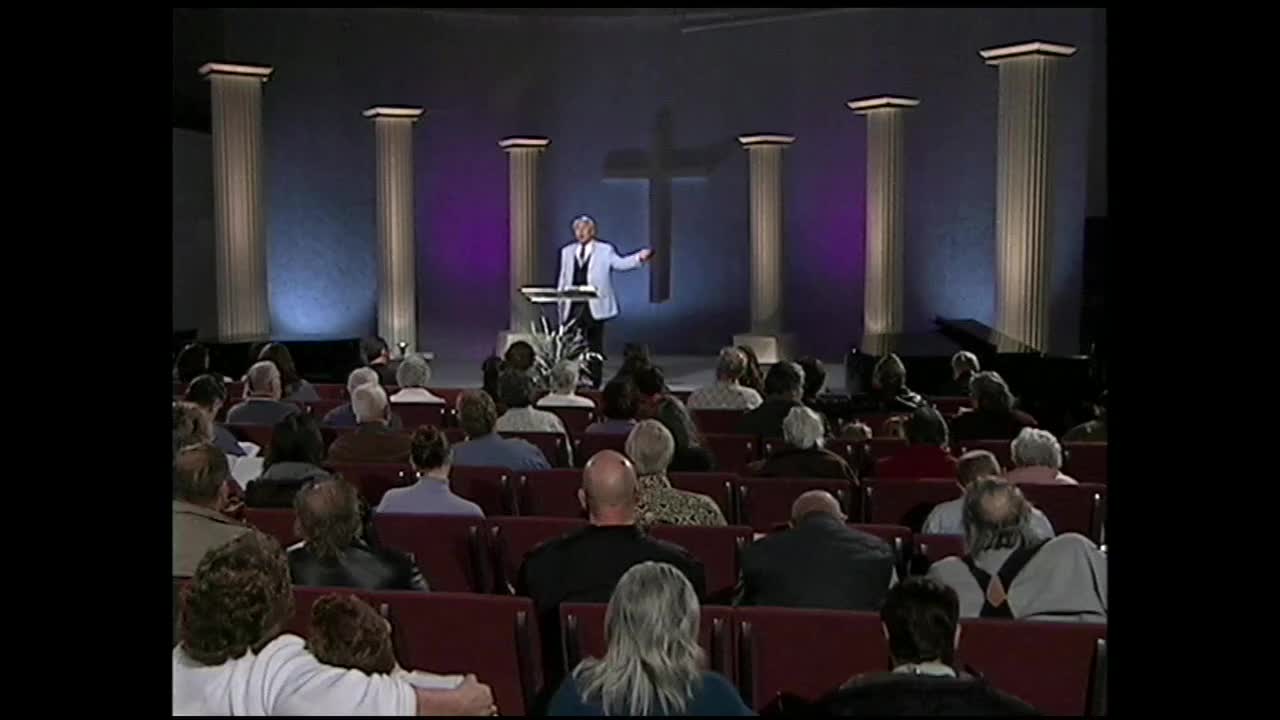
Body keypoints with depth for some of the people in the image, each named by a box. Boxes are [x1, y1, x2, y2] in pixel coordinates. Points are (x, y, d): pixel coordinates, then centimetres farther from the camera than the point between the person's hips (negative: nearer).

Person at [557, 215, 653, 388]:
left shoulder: (605, 250, 2)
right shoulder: (567, 251, 13)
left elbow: (620, 263, -11)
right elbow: (563, 278, 14)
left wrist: (639, 258, -27)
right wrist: (560, 299, 9)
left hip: (595, 306, -3)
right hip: (573, 306, 3)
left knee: (594, 345, 4)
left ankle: (594, 383, 10)